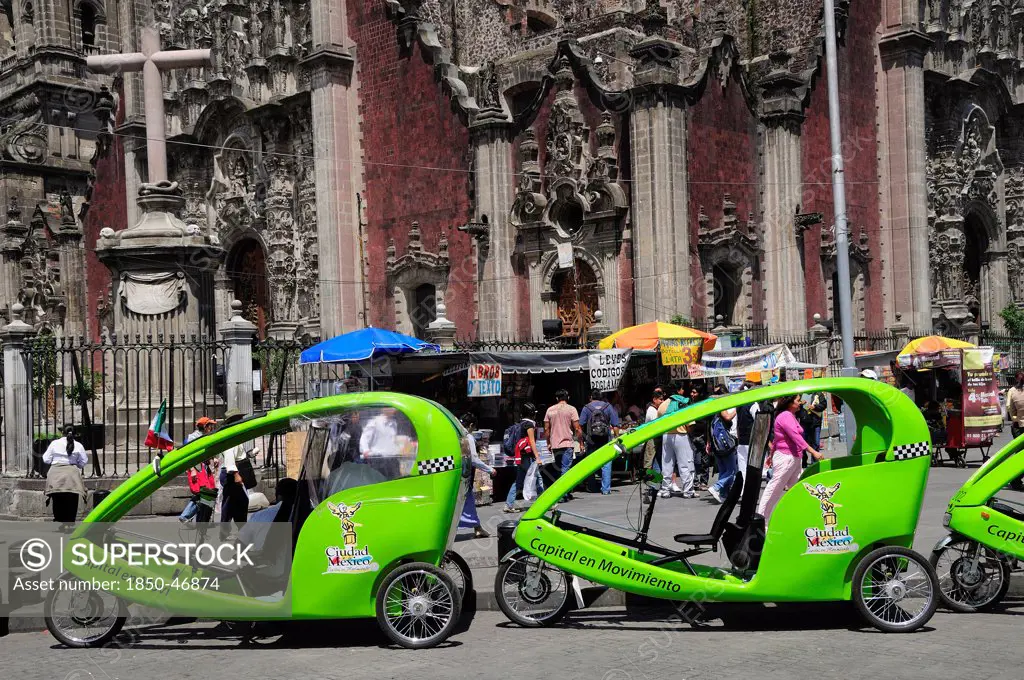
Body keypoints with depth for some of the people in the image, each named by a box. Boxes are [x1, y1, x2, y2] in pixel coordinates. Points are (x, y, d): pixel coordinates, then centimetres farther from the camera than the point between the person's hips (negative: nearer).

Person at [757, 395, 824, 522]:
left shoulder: (791, 416, 16)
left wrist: (771, 455, 30)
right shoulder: (785, 416, -16)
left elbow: (777, 438, 23)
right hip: (785, 458, -10)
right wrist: (813, 452, -31)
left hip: (794, 459, 10)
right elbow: (795, 436, -26)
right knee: (774, 490, -3)